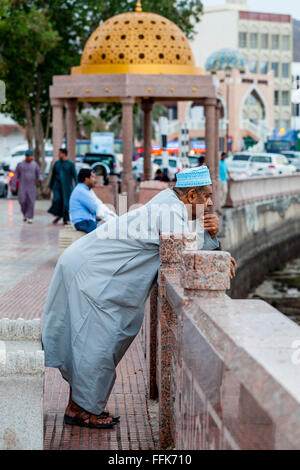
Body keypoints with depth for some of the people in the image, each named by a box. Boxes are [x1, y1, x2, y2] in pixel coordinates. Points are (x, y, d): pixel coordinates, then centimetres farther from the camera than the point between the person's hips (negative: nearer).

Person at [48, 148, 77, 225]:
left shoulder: (70, 163, -1)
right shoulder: (57, 163, 10)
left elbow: (75, 175, -3)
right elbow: (53, 175, 17)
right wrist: (51, 186, 16)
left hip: (67, 186, -3)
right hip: (57, 185, 3)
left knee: (66, 202, -3)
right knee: (56, 200, -15)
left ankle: (66, 219, 9)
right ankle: (59, 215, 6)